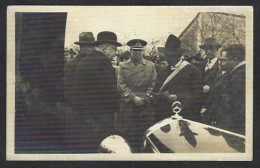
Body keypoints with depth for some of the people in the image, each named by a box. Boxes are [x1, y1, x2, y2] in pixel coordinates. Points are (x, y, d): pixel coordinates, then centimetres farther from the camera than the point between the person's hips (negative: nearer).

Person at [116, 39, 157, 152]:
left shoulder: (150, 66, 11)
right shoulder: (123, 66, 10)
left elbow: (153, 85, 7)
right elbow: (121, 84, 1)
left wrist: (144, 97, -7)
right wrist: (133, 97, -9)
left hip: (145, 106, 0)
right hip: (127, 106, 0)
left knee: (144, 135, -1)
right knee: (127, 135, -2)